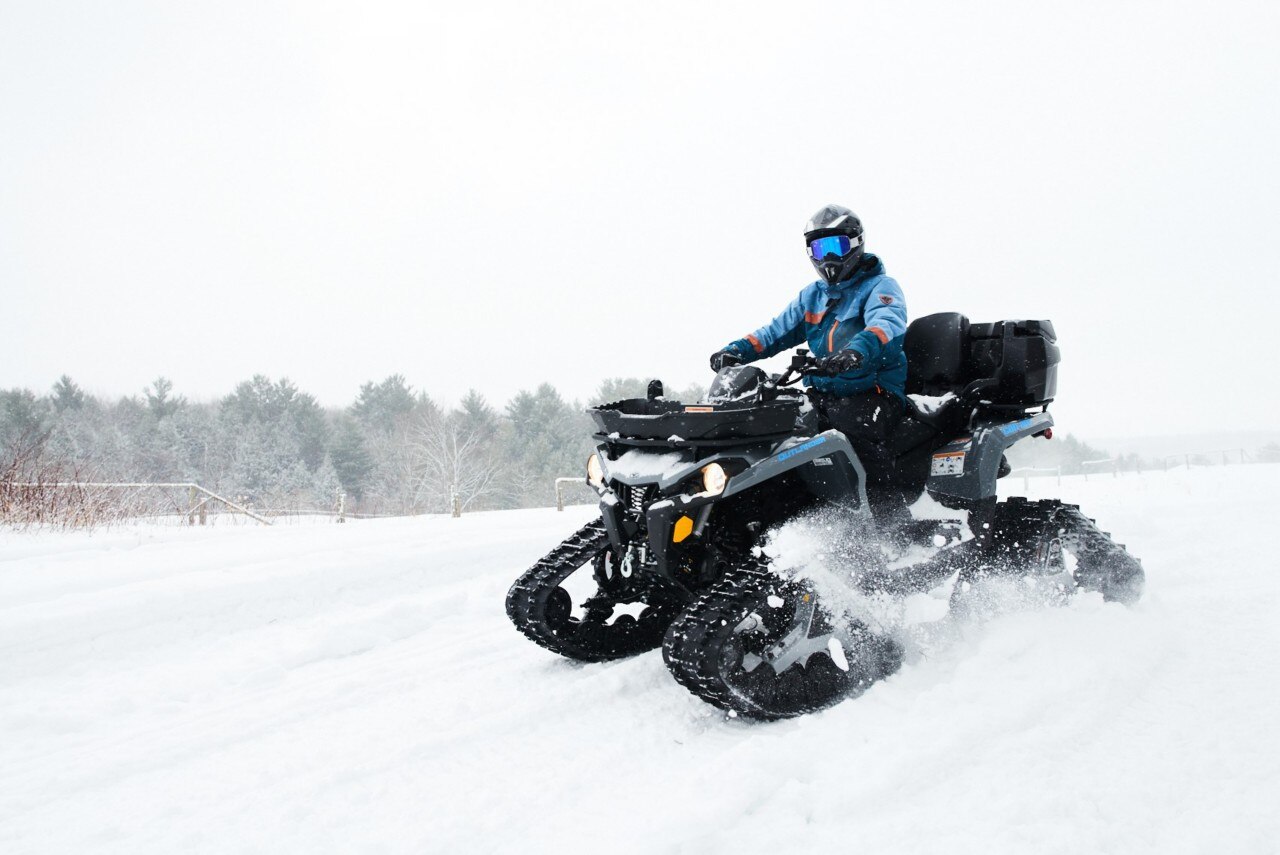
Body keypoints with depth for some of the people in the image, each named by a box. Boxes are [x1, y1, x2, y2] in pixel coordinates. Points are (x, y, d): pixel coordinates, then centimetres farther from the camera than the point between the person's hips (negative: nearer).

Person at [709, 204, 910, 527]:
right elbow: (776, 331, 20)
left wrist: (858, 350, -45)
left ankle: (893, 520, -37)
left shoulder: (880, 287, -2)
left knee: (850, 420, -38)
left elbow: (888, 322, -23)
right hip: (822, 392, 7)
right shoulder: (813, 295, 20)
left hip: (875, 392, -7)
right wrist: (736, 350, 0)